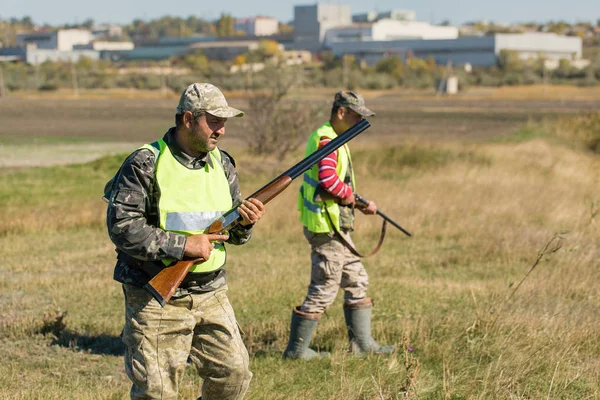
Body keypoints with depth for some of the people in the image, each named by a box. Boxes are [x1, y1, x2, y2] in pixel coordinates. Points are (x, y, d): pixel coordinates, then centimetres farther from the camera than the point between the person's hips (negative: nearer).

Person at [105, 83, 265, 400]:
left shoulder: (221, 165, 8)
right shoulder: (146, 164, -11)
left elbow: (232, 234, 15)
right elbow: (121, 228, -19)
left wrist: (245, 223, -9)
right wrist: (183, 246, -21)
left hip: (210, 294, 6)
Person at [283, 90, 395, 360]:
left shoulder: (333, 139, 17)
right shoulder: (325, 140, -16)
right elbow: (328, 179, -31)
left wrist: (361, 204, 10)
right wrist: (349, 195, -13)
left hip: (336, 226, 11)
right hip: (326, 226, -11)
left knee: (356, 282, 15)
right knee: (324, 290, -4)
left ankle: (362, 343, 22)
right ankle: (297, 348, 5)